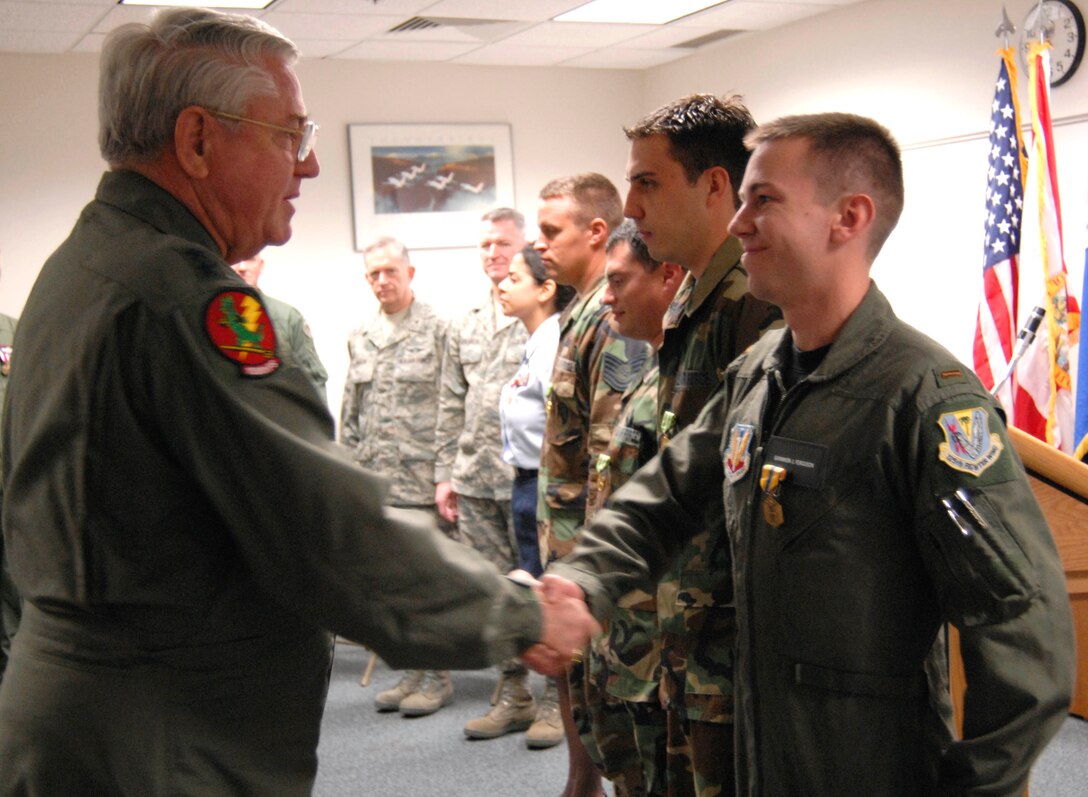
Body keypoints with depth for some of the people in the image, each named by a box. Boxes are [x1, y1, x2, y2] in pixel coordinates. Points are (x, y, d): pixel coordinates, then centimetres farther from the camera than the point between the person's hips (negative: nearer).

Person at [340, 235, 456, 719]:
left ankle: (437, 676, 10)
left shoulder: (437, 330, -3)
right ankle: (414, 670, 22)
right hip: (376, 482, 6)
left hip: (423, 479, -6)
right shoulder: (360, 338, 14)